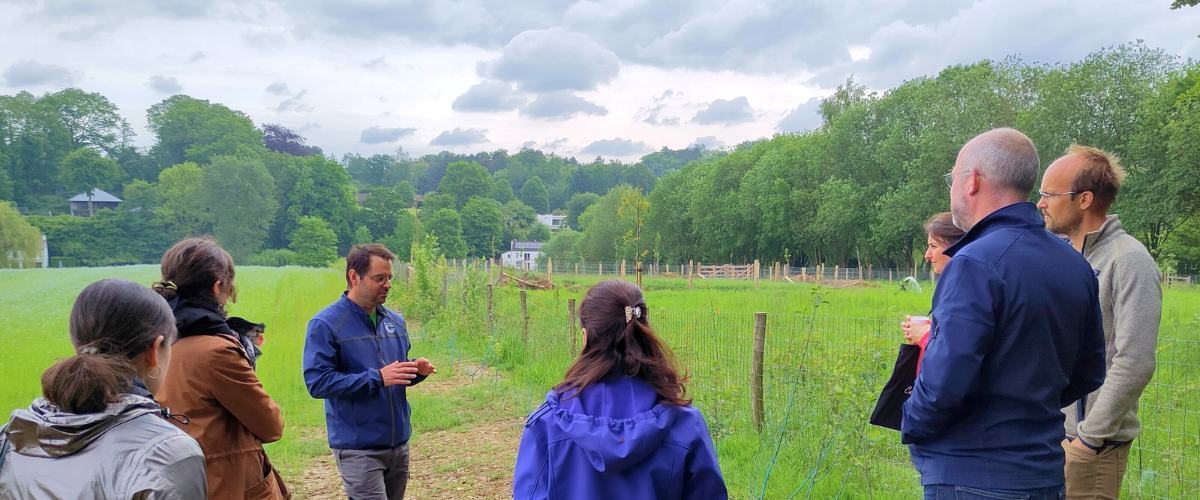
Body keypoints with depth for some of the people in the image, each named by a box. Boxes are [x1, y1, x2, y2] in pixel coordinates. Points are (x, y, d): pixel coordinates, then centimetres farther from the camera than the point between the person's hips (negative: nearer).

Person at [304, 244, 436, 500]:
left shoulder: (395, 321, 9)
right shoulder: (325, 324, -10)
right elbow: (317, 382, -18)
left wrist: (415, 371, -4)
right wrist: (377, 377, -25)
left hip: (398, 442, 7)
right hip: (359, 448, -6)